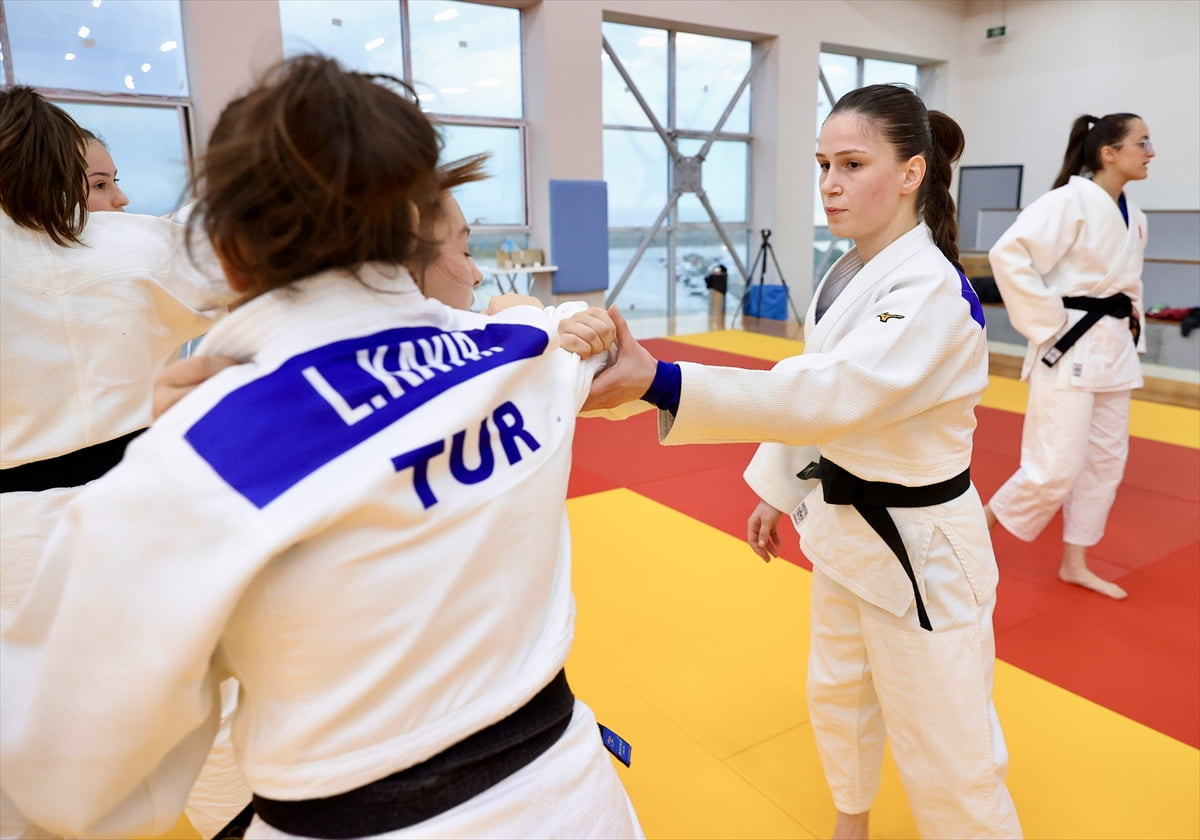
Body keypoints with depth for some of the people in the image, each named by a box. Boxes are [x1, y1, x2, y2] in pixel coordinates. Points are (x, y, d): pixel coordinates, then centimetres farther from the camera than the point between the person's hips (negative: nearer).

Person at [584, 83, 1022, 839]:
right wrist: (778, 489, 11)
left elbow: (826, 394, -40)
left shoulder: (934, 295, -26)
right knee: (838, 694, 26)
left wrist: (655, 381, -48)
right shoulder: (848, 273, 2)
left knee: (947, 751, 6)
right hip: (846, 528, 9)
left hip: (920, 549, -8)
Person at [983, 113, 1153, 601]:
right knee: (1057, 468, -10)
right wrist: (1047, 325, -20)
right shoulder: (1071, 201, -13)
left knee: (1106, 459, 12)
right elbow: (1009, 254, -24)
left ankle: (1074, 564, 24)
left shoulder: (1132, 216, 13)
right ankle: (981, 528, 13)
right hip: (1070, 348, -9)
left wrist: (1131, 322, 11)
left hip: (1113, 349, 9)